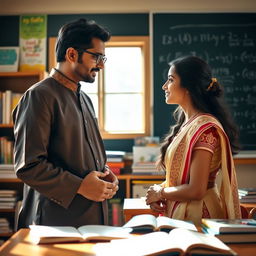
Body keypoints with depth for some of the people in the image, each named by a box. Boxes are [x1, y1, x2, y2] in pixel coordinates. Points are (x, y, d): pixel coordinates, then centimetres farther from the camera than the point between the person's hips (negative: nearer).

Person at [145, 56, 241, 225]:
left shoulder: (205, 128, -21)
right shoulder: (186, 123, 6)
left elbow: (196, 191, -24)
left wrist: (160, 193, -9)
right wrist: (157, 194, -2)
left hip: (195, 217, -8)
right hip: (177, 212, 8)